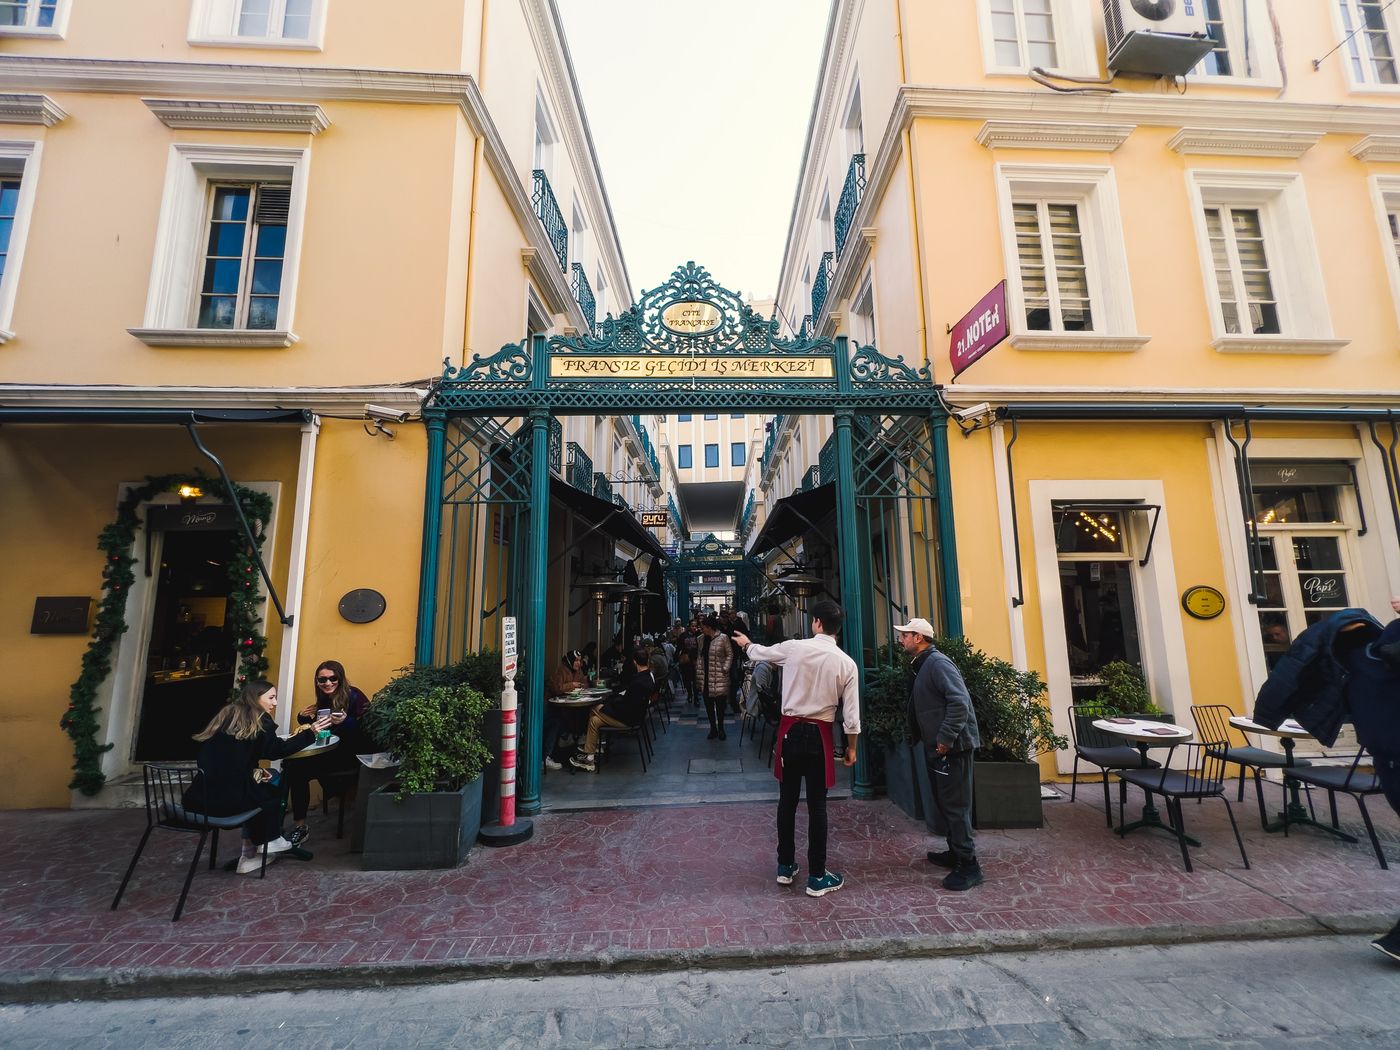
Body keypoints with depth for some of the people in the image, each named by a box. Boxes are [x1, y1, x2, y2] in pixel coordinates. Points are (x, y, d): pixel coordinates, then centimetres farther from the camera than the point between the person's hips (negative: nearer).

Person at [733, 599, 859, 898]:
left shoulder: (794, 648, -9)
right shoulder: (846, 663, -7)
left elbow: (761, 653, 10)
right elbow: (852, 714, -5)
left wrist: (745, 643, 33)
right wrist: (851, 748, 10)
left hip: (790, 730, 1)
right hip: (819, 735, -1)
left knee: (787, 801, 15)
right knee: (817, 806, 9)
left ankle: (785, 866, 30)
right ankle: (816, 877, 20)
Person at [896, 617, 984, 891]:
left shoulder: (937, 663, -16)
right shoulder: (922, 666, 14)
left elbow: (959, 702, -26)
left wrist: (946, 739, -24)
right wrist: (915, 735, 16)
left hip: (952, 747, -10)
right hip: (937, 747, 10)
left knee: (955, 805, -3)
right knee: (944, 803, 18)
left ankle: (969, 866, 7)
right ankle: (955, 853, 32)